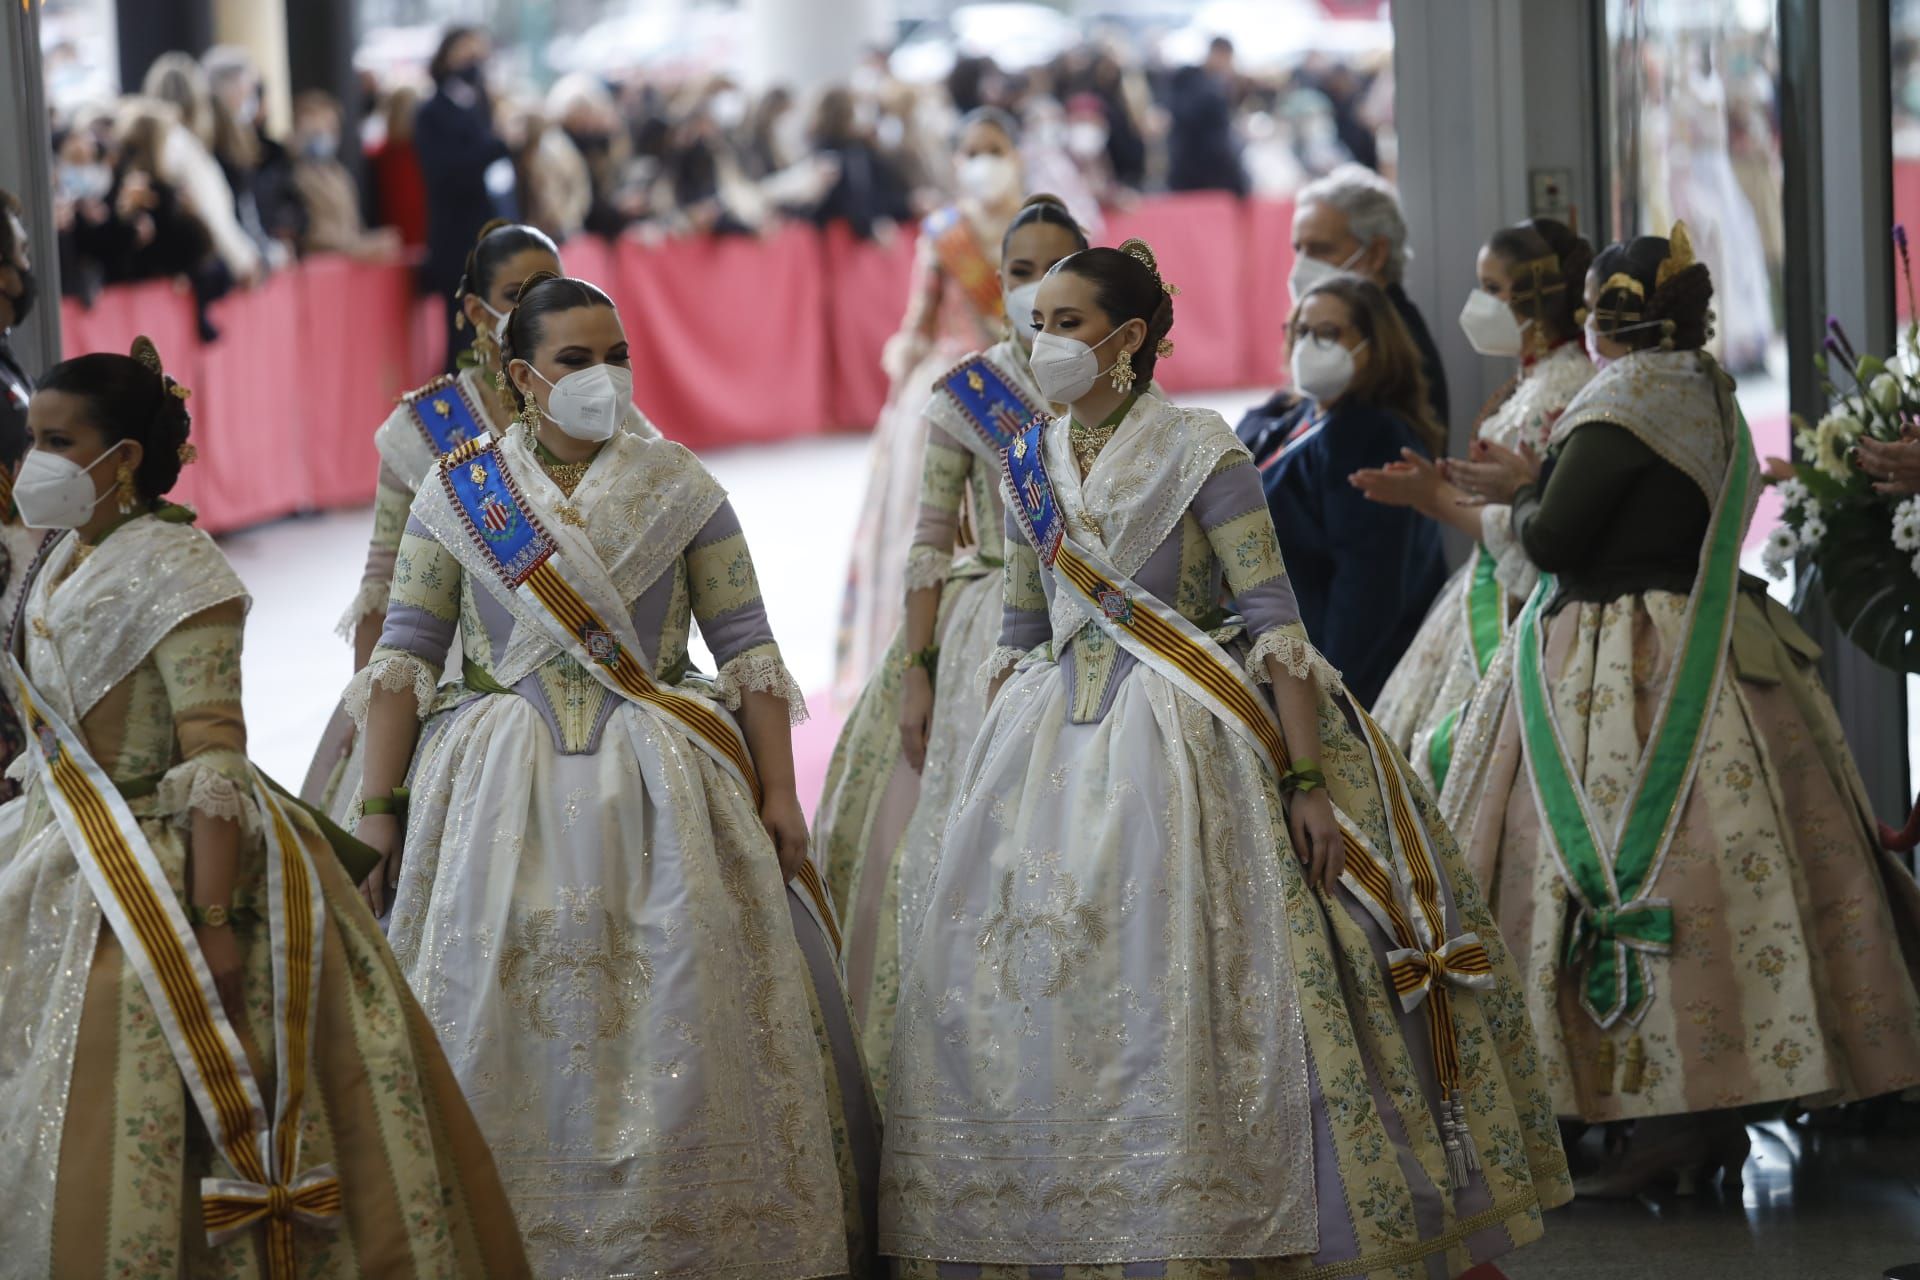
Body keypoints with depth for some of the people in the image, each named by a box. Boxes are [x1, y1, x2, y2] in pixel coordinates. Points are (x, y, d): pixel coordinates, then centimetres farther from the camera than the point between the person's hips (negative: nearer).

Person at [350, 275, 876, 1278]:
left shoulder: (679, 488, 5)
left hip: (663, 786, 0)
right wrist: (378, 806, -2)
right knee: (505, 1019, -3)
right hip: (503, 796, 0)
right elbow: (404, 658, 4)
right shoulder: (456, 493, 5)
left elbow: (747, 648, 4)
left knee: (676, 1026, -3)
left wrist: (779, 794, -4)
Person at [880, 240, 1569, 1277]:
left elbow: (1274, 622, -10)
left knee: (1173, 989, -8)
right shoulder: (1032, 462, 11)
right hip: (1053, 750, 6)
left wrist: (1306, 779, -17)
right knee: (1029, 990, 2)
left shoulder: (1199, 451, -7)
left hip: (1181, 746, -6)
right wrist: (990, 767, 14)